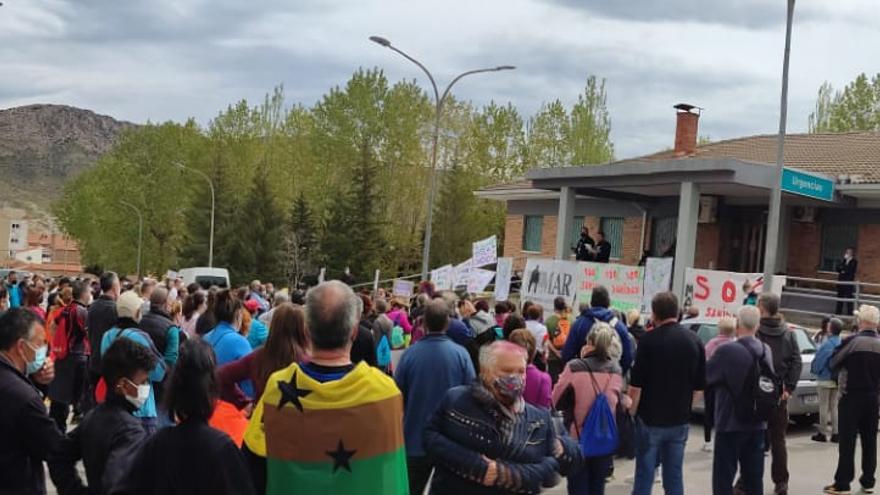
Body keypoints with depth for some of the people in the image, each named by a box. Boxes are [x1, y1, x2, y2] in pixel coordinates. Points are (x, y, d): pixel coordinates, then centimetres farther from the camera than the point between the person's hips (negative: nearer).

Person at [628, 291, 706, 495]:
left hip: (650, 419, -4)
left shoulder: (649, 340, -12)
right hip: (680, 419, 4)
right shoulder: (694, 340, 2)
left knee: (644, 475, 3)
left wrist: (631, 413, -1)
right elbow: (699, 385, 8)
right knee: (674, 475, 10)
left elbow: (636, 386, -13)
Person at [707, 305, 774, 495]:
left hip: (731, 424, -6)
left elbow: (703, 377, -9)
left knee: (723, 477, 1)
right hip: (757, 424, 6)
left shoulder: (727, 351, -19)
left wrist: (707, 352, 8)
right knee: (754, 477, 12)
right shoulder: (766, 351, 3)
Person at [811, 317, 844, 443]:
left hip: (825, 379, -7)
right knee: (834, 406, 13)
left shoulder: (827, 344, -20)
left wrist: (814, 370, 2)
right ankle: (835, 433, 14)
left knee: (824, 406, 1)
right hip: (837, 379, 7)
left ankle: (822, 433, 6)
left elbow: (819, 360, -16)